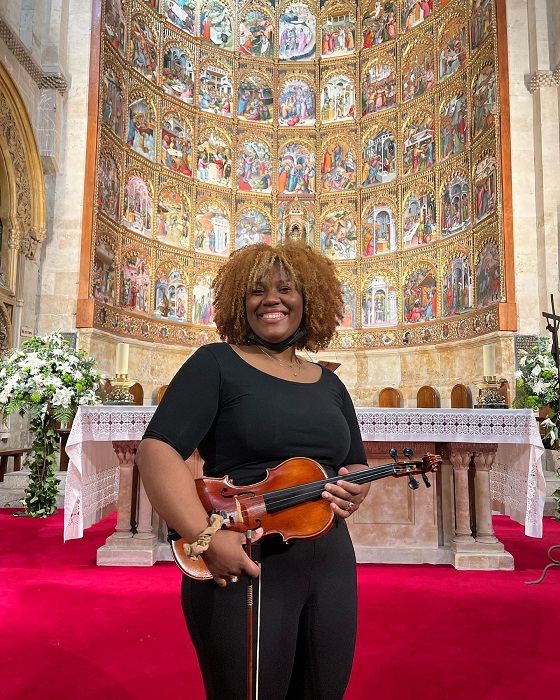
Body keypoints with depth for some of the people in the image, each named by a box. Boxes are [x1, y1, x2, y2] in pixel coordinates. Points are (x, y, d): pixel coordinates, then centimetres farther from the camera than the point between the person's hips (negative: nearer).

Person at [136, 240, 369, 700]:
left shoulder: (329, 385, 10)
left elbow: (357, 463, 18)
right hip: (241, 566, -5)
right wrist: (204, 537, -25)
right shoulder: (216, 364, -6)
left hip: (331, 564, 6)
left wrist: (355, 488, -5)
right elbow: (157, 450, -15)